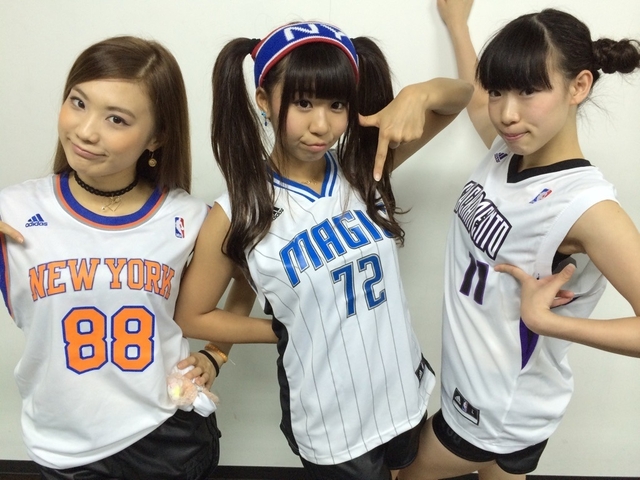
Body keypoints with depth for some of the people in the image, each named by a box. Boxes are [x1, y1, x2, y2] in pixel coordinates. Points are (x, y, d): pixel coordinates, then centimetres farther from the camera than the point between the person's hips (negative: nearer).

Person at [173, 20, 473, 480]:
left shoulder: (365, 169, -9)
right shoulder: (238, 214, -18)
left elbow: (461, 95, -3)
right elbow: (192, 317, -6)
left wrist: (417, 95, -25)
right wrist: (290, 331, -8)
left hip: (404, 395, 4)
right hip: (328, 423, -4)